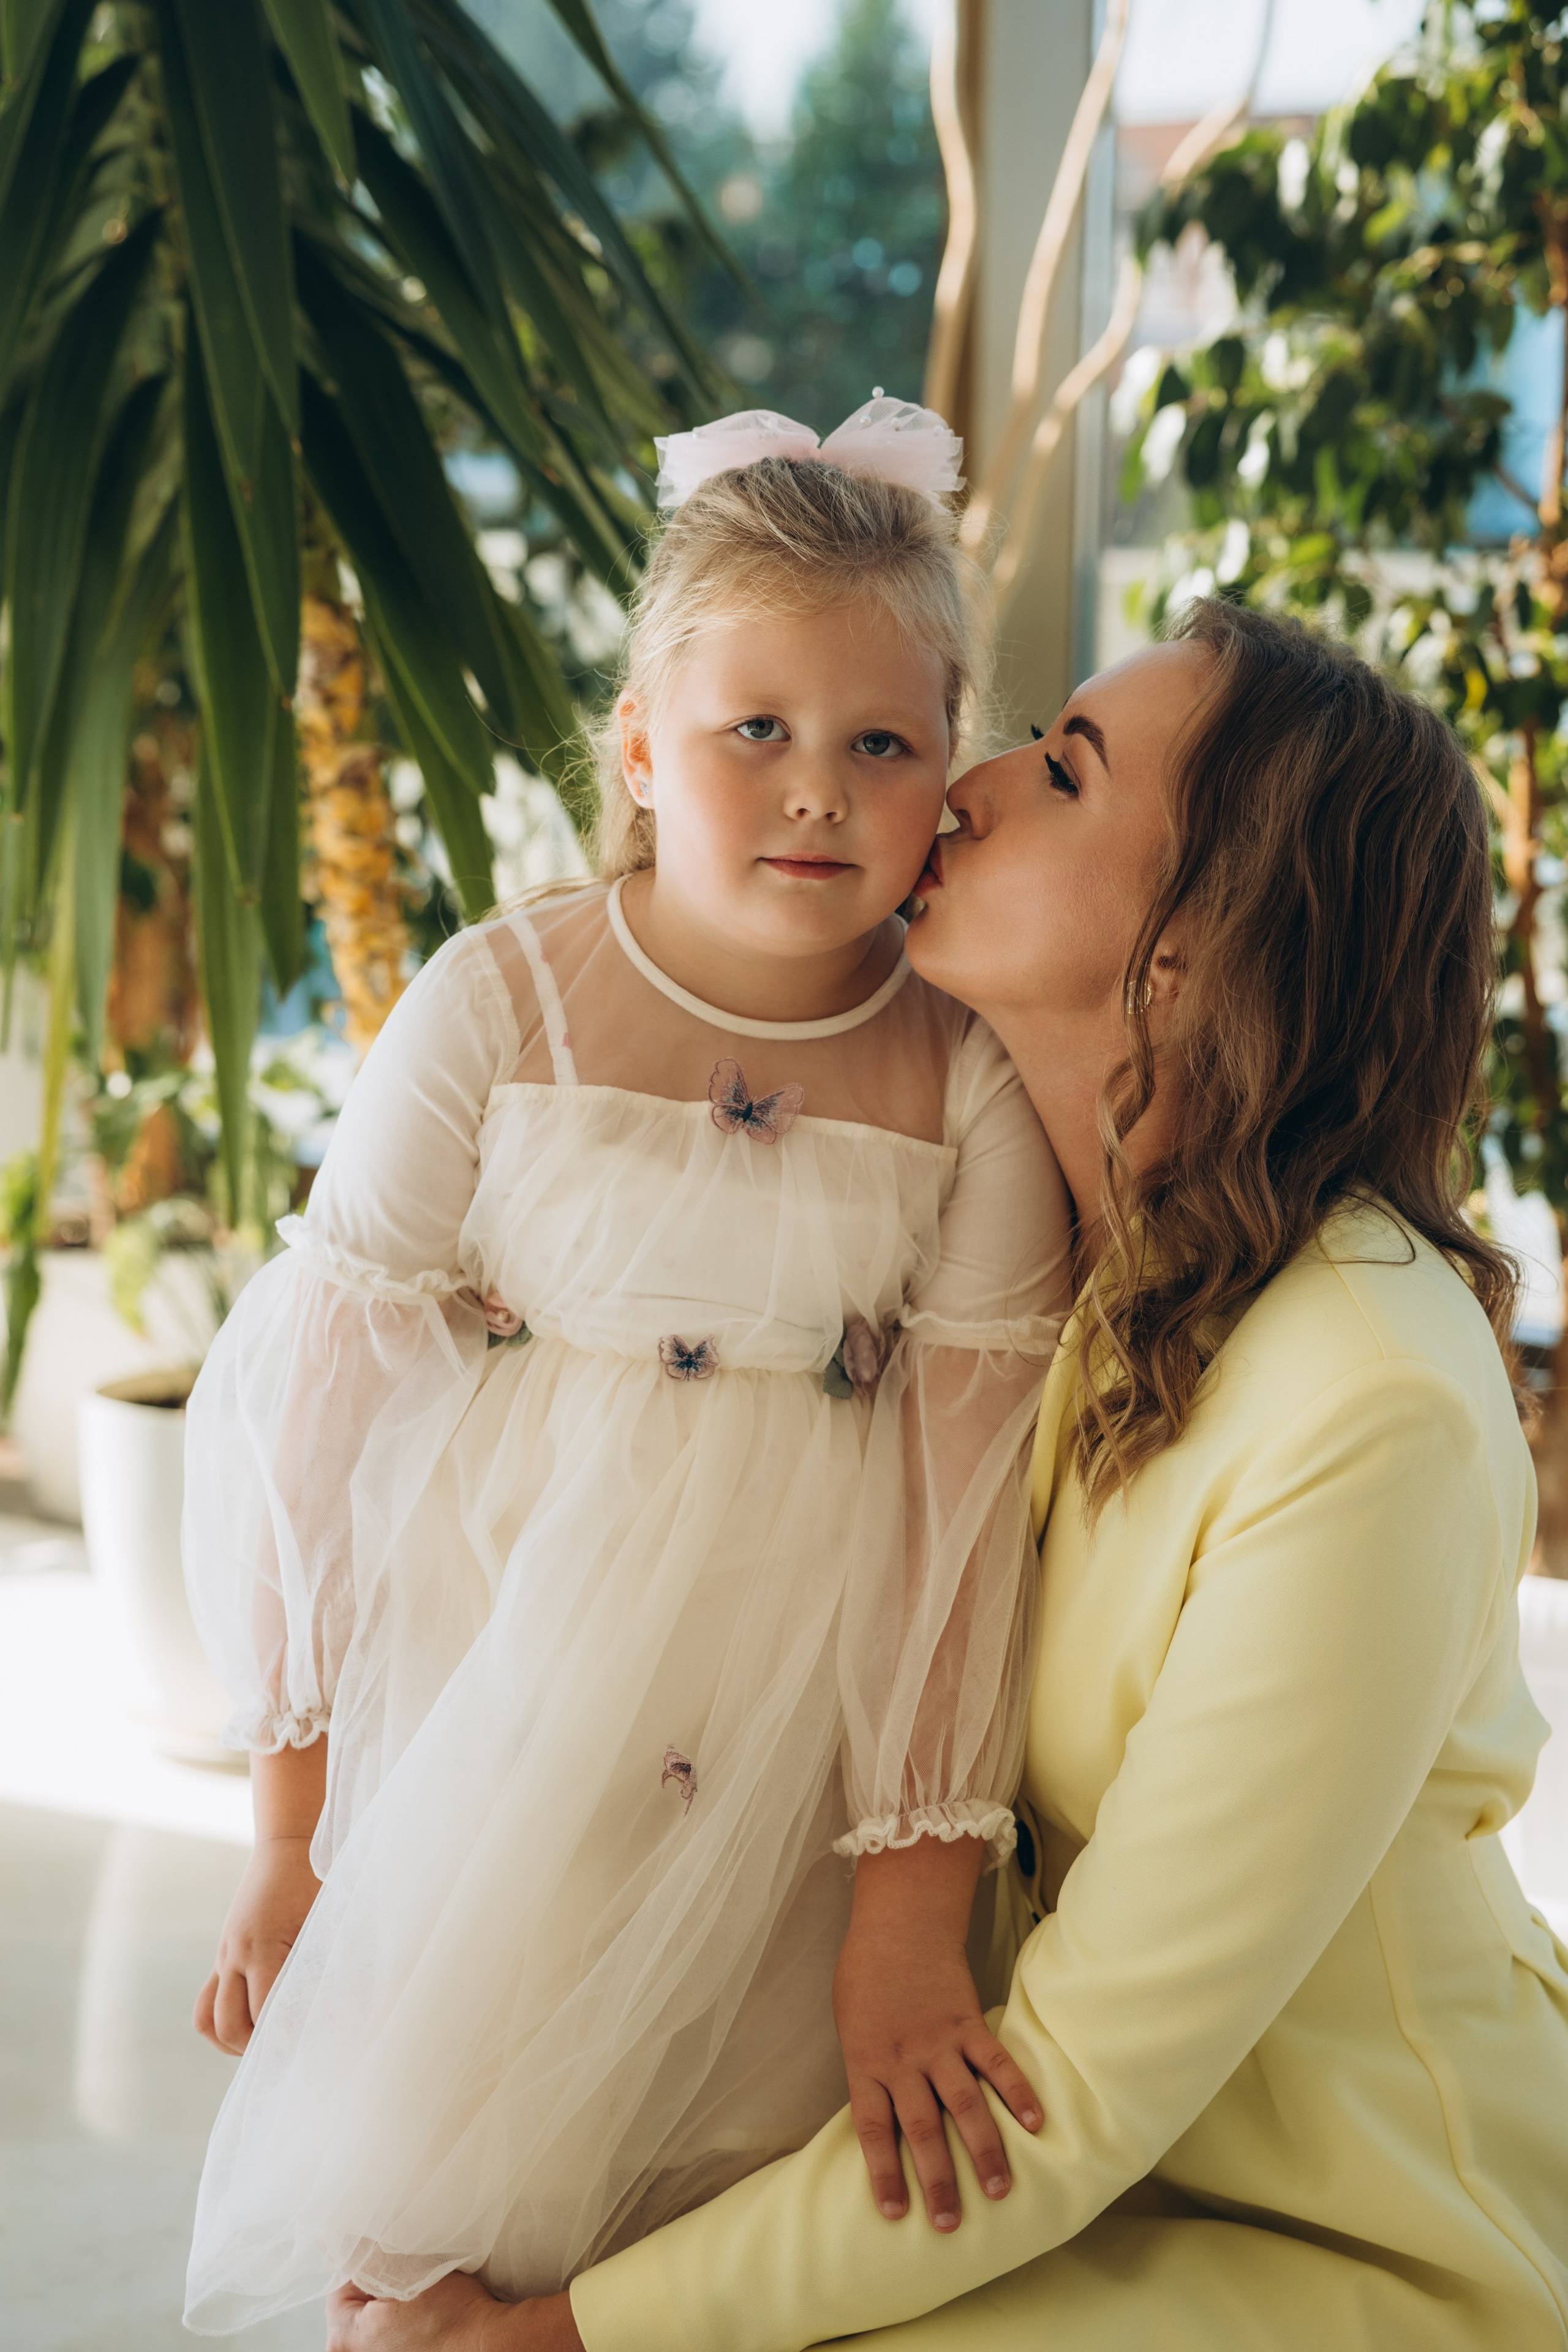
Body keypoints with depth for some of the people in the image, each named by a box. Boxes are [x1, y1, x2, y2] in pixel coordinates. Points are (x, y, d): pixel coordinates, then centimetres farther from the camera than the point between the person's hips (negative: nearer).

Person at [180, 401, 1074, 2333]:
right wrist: (288, 1835, -2)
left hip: (790, 1773, 1)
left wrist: (914, 1907, -9)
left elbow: (974, 1492, -7)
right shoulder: (496, 1007, -11)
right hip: (478, 1708, 0)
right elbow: (310, 1398, -6)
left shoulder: (976, 1080, -9)